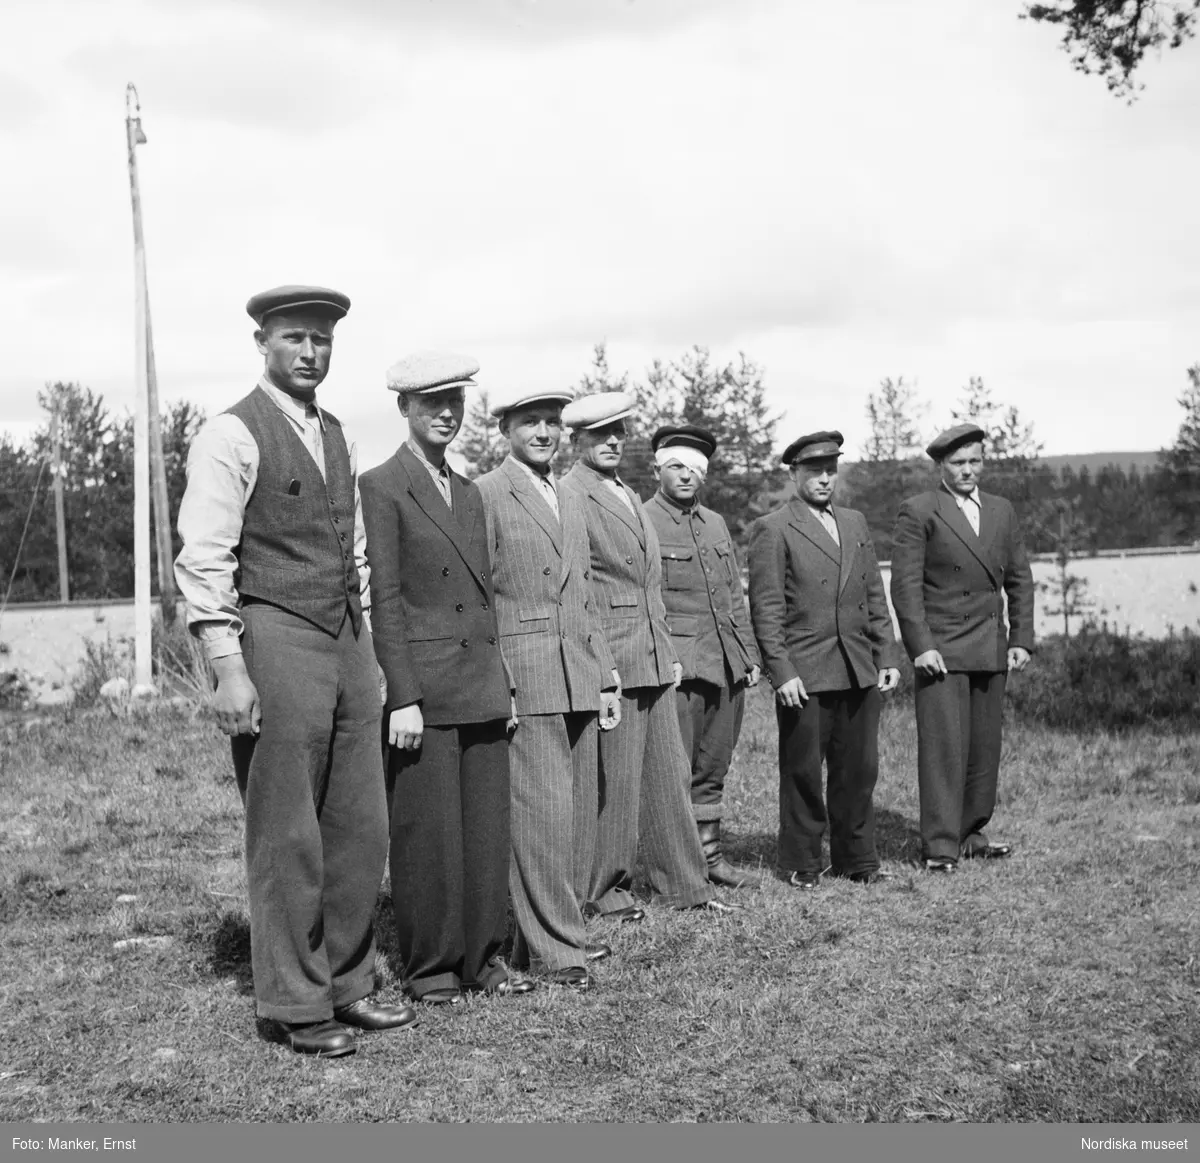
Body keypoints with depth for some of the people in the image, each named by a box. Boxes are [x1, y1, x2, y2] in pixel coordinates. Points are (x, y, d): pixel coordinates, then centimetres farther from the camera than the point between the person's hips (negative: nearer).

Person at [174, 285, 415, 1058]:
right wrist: (228, 669, -17)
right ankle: (296, 1005, 12)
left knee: (360, 833, 10)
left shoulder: (338, 438, 16)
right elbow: (203, 559, -12)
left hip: (347, 645, 7)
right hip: (275, 642, -7)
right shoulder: (232, 435, -7)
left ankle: (348, 984, 23)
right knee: (287, 841, 0)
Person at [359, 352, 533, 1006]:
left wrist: (502, 681, 15)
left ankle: (482, 958, 19)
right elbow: (384, 600, -10)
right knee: (428, 832, 0)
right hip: (424, 686, -7)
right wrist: (403, 698, -14)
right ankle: (430, 969, 11)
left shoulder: (469, 493, 17)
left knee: (487, 829, 9)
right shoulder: (381, 487, -5)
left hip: (482, 687, 7)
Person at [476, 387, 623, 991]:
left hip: (578, 678, 8)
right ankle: (551, 947, 1)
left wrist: (606, 678, 17)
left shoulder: (570, 505, 20)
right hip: (524, 677, -8)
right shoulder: (485, 495, -4)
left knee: (578, 811, 10)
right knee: (542, 810, -7)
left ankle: (563, 927, 21)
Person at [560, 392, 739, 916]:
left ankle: (684, 883, 18)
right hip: (609, 660, -8)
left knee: (668, 774, 11)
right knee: (614, 779, -2)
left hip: (654, 658, 8)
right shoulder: (568, 496, -8)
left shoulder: (629, 497, 20)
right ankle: (604, 888, 10)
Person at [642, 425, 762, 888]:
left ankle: (708, 853, 22)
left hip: (726, 665, 7)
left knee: (713, 768, 13)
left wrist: (750, 655, 15)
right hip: (676, 666, -7)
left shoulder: (716, 524, 17)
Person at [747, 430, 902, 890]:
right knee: (802, 772, 3)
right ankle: (801, 864, 14)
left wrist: (887, 656, 10)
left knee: (859, 769, 9)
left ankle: (856, 858, 21)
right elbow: (766, 609, -8)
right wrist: (782, 672, -13)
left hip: (859, 671, 5)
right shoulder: (771, 530, -4)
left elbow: (875, 596, 18)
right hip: (804, 674, -5)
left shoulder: (855, 523, 16)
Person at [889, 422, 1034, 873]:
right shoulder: (918, 513, -3)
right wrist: (920, 646, -14)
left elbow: (1019, 579, 17)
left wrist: (1021, 640, 8)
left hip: (990, 649, 5)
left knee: (985, 746, 7)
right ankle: (939, 846, -4)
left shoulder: (1001, 512, 14)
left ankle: (971, 834, 18)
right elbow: (905, 585, -7)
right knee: (943, 746, -7)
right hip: (940, 650, -5)